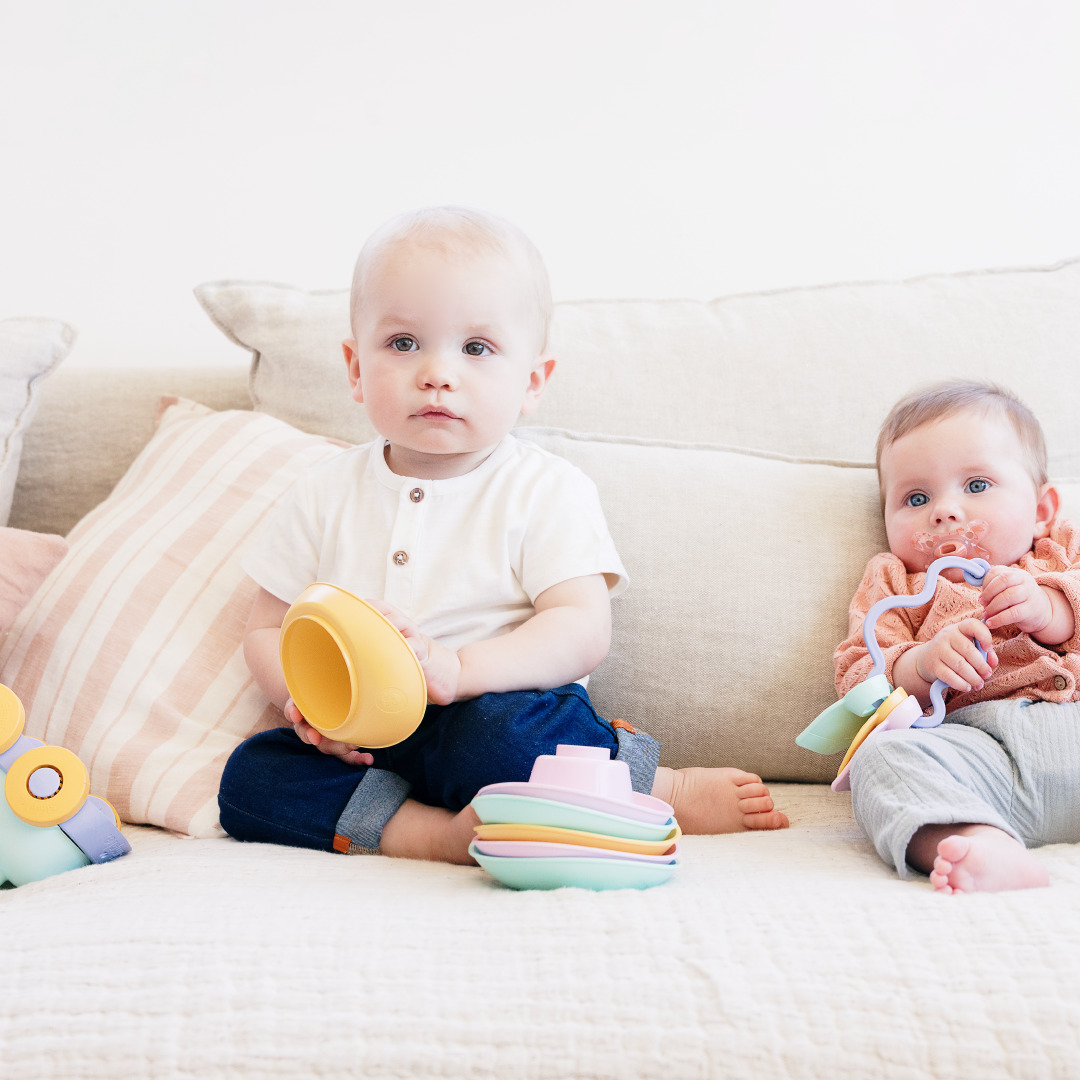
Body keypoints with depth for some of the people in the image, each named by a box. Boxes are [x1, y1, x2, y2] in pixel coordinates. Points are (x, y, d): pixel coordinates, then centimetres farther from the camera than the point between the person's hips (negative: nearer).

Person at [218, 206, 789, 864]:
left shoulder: (546, 491, -4)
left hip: (503, 707, -3)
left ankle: (646, 784, -13)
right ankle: (441, 832, -26)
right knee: (248, 778, -19)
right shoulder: (327, 495, 6)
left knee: (492, 735, -36)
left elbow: (582, 630, -14)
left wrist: (457, 668, -30)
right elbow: (269, 629, 10)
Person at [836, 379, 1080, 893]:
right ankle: (986, 849, -54)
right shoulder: (894, 583, 25)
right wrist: (920, 665, -10)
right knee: (884, 755, -31)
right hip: (981, 736, -1)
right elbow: (858, 679, 11)